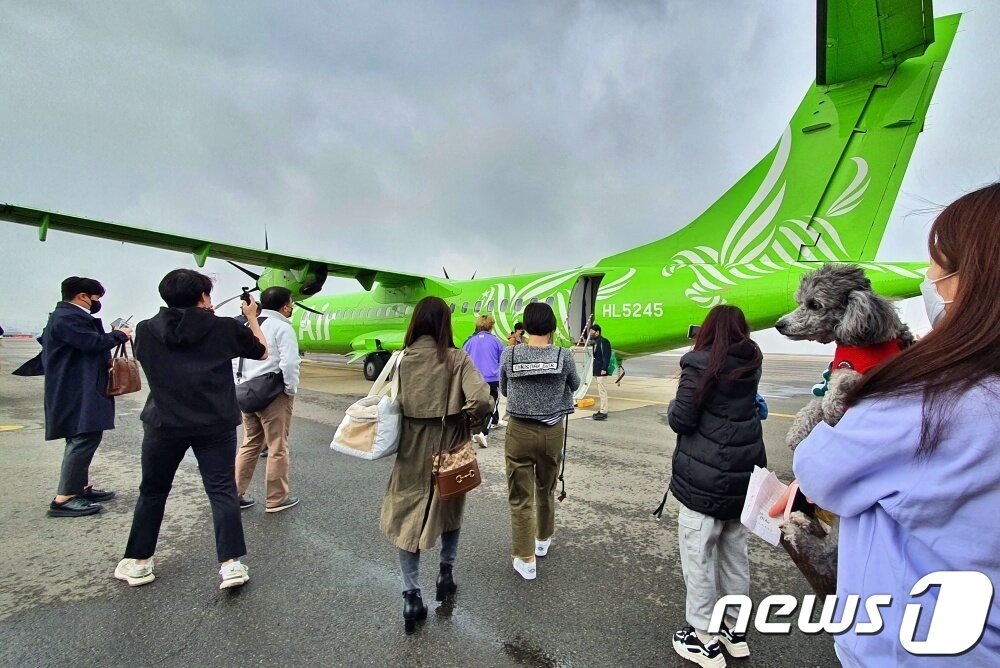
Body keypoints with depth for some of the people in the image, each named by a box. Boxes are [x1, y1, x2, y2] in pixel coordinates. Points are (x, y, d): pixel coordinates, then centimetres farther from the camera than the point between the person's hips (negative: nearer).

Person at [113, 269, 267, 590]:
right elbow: (262, 351, 7)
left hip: (163, 425, 2)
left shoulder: (146, 329, 0)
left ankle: (138, 562, 31)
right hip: (215, 425, -2)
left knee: (152, 492, 20)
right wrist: (252, 318, 21)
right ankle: (231, 563, 2)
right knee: (222, 491, 3)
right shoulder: (224, 328, -7)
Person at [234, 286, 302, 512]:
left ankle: (235, 494, 25)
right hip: (274, 394, -8)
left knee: (250, 444, 19)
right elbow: (289, 363, -21)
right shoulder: (282, 327, -11)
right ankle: (277, 499, 13)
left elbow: (236, 360, 15)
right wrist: (291, 390, -10)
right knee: (278, 448, 4)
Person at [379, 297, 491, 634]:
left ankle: (412, 596, 13)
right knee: (450, 511, 25)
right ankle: (446, 574, 37)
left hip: (412, 449, 0)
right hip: (449, 448, 0)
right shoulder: (458, 359, -14)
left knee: (407, 518, 14)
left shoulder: (401, 360, -9)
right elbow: (482, 401, -24)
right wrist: (469, 424, -7)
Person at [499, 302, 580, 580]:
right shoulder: (563, 356, -10)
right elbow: (574, 386, 10)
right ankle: (543, 540, 43)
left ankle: (525, 559, 15)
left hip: (519, 431, -1)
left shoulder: (509, 354, -9)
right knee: (546, 490, 23)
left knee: (520, 497, 10)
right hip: (552, 432, 2)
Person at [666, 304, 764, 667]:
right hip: (742, 473, 7)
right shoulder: (750, 364, 5)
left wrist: (673, 406, 5)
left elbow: (681, 420, -16)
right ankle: (733, 629, 35)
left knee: (698, 556, 7)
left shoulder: (701, 363, -15)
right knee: (735, 553, 20)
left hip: (704, 478, -7)